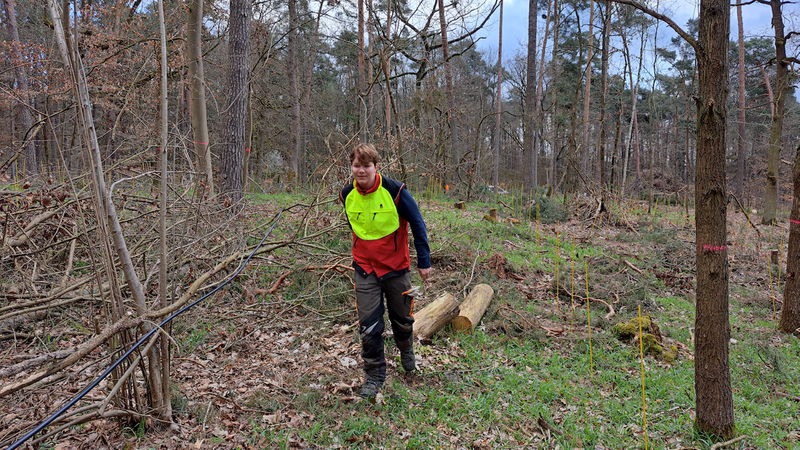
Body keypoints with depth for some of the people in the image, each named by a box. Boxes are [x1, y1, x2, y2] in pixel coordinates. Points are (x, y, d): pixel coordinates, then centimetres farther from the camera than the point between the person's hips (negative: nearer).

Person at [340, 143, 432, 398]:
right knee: (368, 327, -3)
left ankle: (406, 351, 47)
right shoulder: (347, 196, -5)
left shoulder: (394, 191, -17)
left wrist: (424, 261, -5)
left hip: (396, 267, -2)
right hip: (365, 270, 2)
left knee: (402, 319, 15)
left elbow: (417, 225, -7)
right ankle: (374, 376, 14)